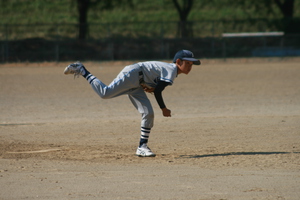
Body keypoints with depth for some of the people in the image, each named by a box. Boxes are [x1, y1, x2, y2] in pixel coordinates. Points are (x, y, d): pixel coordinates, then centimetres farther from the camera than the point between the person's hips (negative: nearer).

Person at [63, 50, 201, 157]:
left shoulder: (168, 68, 17)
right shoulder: (171, 70, -14)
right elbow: (157, 91, -20)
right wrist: (163, 108, -11)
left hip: (136, 86, 10)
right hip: (132, 75, -10)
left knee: (148, 114, 1)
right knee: (105, 93, -24)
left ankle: (142, 147, 2)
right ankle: (82, 70, -8)